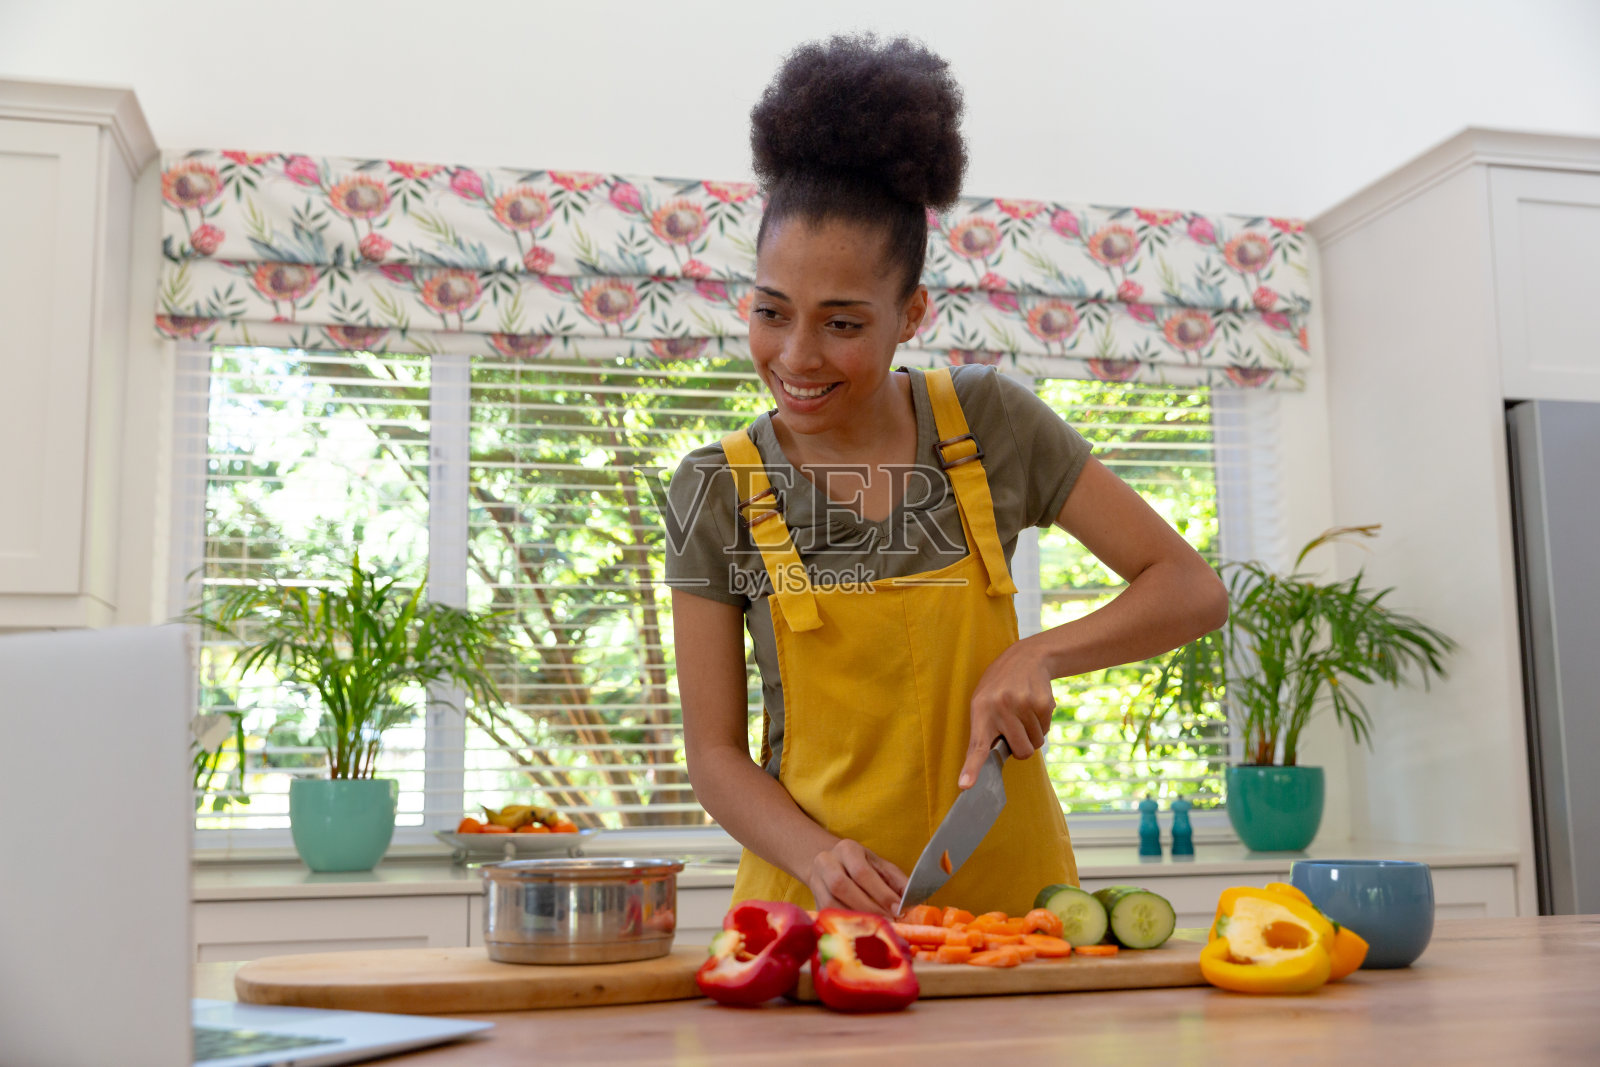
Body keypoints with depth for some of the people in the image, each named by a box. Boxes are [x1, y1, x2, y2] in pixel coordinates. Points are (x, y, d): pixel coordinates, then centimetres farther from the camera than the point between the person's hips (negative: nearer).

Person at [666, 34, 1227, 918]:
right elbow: (715, 754, 1)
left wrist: (1041, 655, -12)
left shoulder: (988, 421, 2)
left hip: (1008, 893, 1)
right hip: (813, 908, 0)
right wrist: (818, 856, -17)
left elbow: (1193, 590, 4)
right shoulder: (717, 490, 0)